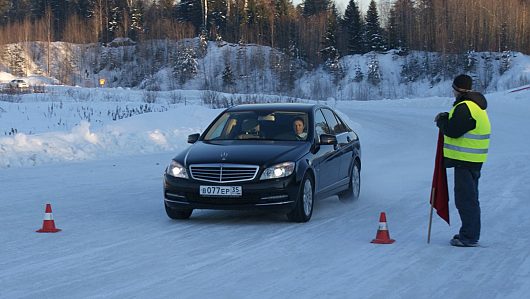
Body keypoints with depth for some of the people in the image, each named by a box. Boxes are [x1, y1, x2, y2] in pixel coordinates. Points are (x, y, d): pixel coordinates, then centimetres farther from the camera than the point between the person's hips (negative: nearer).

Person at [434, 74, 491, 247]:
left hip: (466, 161, -11)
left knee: (466, 198, -6)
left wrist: (441, 121, -4)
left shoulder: (465, 108, -19)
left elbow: (453, 130, -22)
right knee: (469, 197, 18)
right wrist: (447, 118, 5)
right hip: (473, 160, 11)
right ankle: (469, 233, 27)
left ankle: (469, 237, -4)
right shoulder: (476, 105, 16)